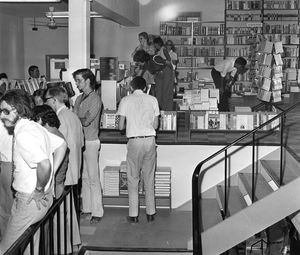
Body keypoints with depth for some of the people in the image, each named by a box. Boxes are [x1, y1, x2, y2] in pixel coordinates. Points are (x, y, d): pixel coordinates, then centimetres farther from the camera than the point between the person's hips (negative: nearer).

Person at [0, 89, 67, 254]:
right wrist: (49, 177, 11)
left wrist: (40, 190, -19)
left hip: (30, 200, -10)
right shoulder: (34, 127, 7)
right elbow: (62, 145, 16)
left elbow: (44, 165, -35)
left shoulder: (23, 134, -22)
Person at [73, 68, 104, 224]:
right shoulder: (79, 99, 15)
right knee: (84, 177, 11)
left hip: (91, 142, -7)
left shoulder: (95, 99, -9)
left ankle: (97, 212, 2)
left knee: (93, 178, -4)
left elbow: (86, 121, -17)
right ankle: (87, 208, 21)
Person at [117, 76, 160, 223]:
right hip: (150, 140, 3)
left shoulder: (126, 100, -1)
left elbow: (121, 126, -1)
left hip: (135, 141, -2)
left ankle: (133, 215, 10)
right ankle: (150, 213, 18)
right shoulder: (153, 100, 5)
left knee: (133, 179, 7)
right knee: (149, 178, 12)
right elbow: (155, 125, 7)